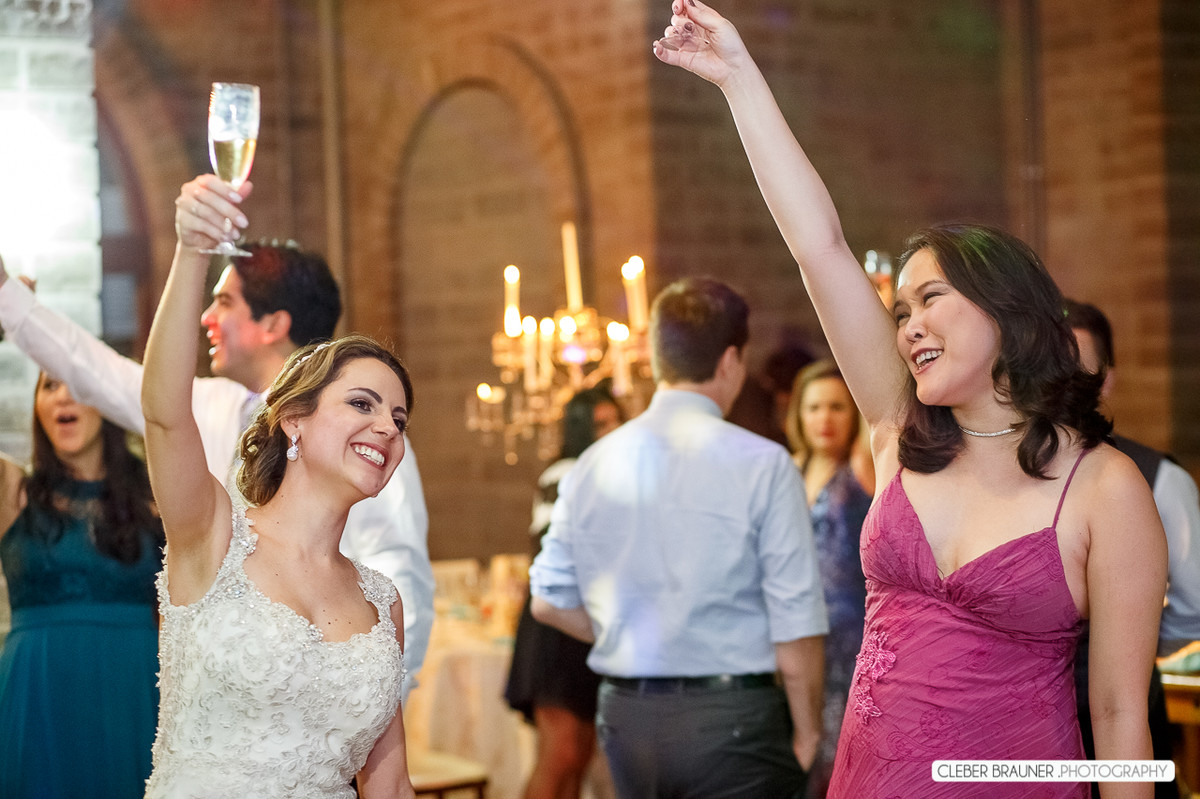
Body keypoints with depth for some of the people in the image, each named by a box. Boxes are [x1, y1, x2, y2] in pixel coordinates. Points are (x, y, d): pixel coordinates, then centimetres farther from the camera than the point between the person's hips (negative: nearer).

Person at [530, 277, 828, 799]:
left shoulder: (594, 465, 4)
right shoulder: (760, 464, -10)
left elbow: (549, 601, 10)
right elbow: (797, 622, -10)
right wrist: (807, 733, 1)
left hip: (625, 716, 5)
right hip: (732, 716, -5)